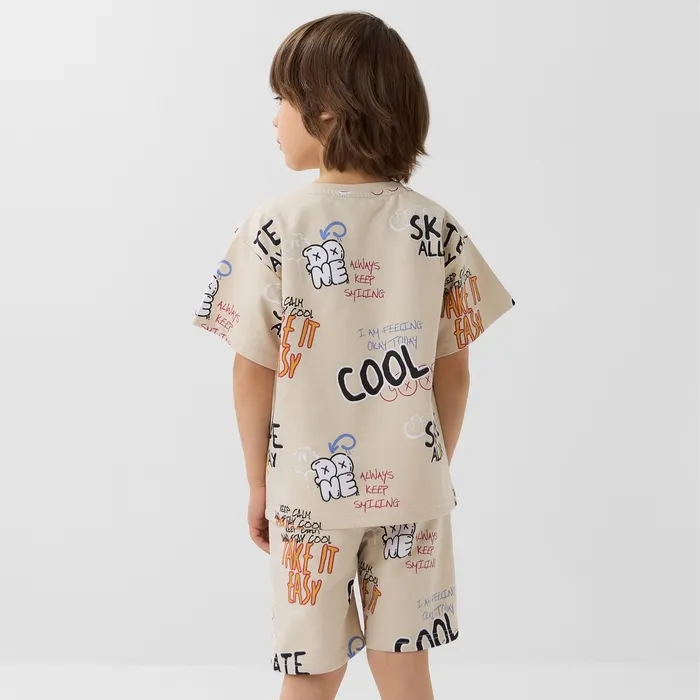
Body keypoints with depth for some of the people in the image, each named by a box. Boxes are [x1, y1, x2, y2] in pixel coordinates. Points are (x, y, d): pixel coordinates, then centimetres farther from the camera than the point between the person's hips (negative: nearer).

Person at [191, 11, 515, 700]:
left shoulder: (275, 225, -12)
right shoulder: (436, 226, -5)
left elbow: (254, 371, -9)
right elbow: (453, 370, 0)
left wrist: (258, 482, 4)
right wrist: (435, 466, 14)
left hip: (310, 488, -2)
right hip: (411, 488, 2)